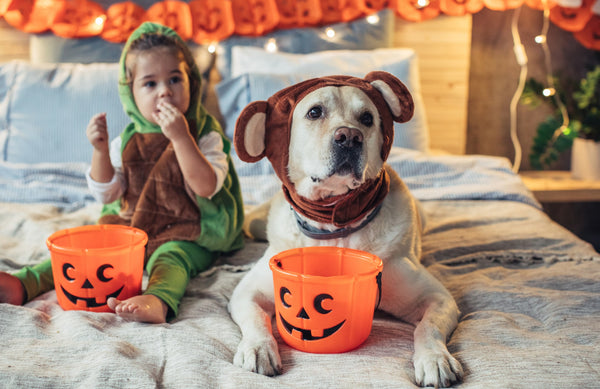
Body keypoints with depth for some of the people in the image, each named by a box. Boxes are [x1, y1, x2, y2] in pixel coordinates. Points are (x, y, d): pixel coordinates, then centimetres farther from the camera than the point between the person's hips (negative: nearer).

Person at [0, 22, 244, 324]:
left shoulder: (205, 137, -6)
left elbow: (207, 187, -23)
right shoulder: (128, 141, 6)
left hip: (184, 235, -5)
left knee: (169, 256, -35)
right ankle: (25, 284, -23)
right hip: (130, 226, 6)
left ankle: (158, 300, -64)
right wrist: (100, 150, -12)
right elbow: (106, 194, 4)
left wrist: (180, 137, -31)